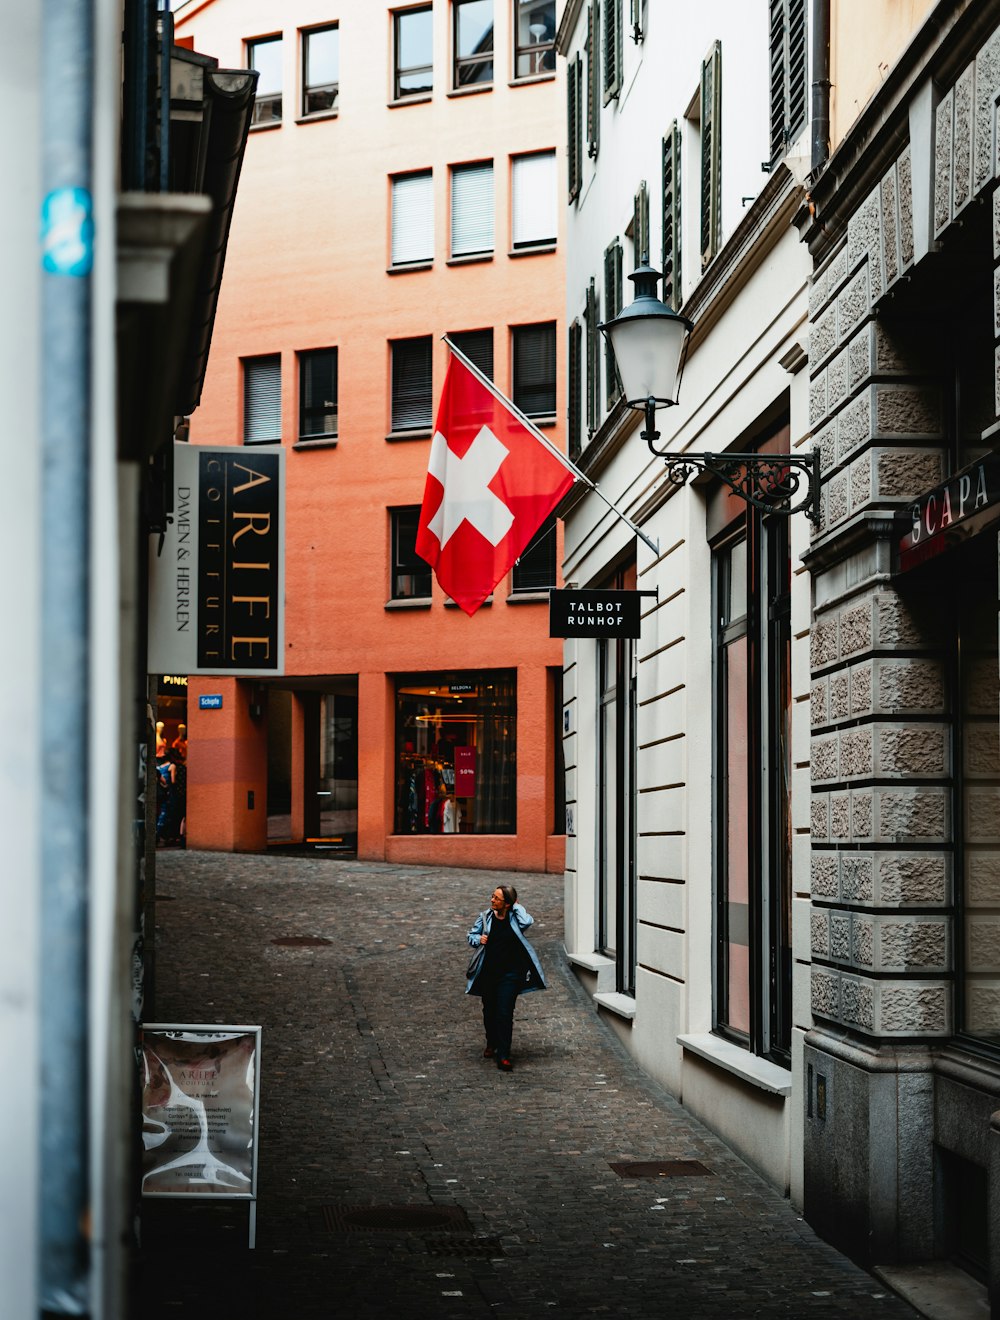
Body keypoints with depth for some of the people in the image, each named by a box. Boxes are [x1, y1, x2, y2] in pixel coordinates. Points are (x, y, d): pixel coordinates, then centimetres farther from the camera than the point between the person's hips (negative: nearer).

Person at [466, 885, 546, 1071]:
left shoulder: (515, 918, -5)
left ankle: (503, 1056, -8)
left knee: (504, 1013, -10)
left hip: (510, 974, -4)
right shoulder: (485, 917, 2)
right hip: (488, 973, 4)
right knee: (489, 1012, 17)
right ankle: (491, 1044, 41)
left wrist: (517, 907, -12)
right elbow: (471, 935, 13)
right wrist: (479, 939, -10)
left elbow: (527, 922, -27)